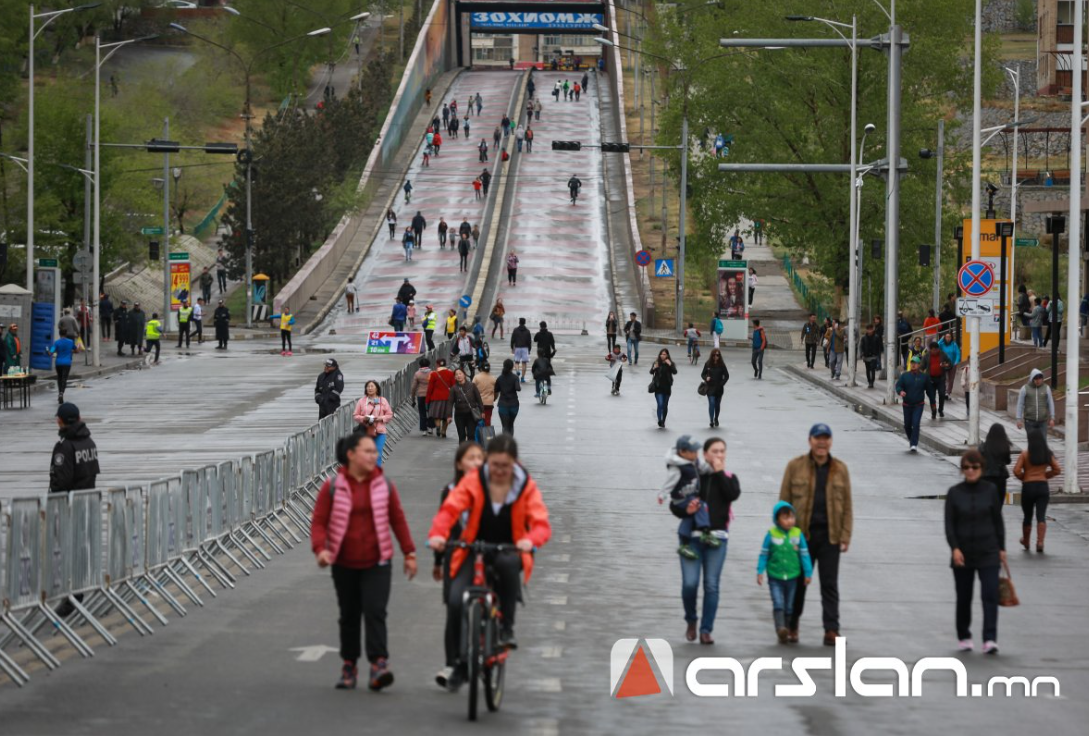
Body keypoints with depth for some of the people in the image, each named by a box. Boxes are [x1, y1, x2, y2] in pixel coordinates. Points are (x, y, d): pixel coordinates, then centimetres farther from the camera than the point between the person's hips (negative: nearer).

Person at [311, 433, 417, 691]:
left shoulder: (384, 485, 2)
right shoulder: (332, 487, -3)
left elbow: (398, 519, 9)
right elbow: (319, 522, -4)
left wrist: (409, 553, 10)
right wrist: (320, 549, -21)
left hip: (376, 563, 0)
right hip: (344, 565, 0)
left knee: (375, 611, -14)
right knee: (349, 616, 11)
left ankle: (378, 665, -20)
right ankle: (349, 666, 22)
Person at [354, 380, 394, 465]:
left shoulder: (383, 401, 6)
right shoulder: (361, 401, 5)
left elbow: (389, 415, 7)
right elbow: (355, 415, 6)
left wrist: (381, 418, -11)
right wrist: (363, 418, -14)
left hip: (379, 432, 0)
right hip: (365, 432, 0)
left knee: (377, 455, -3)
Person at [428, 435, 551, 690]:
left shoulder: (526, 487, -5)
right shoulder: (472, 482, -6)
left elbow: (541, 523, -14)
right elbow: (450, 509, -17)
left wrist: (530, 540, -38)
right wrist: (437, 534, -38)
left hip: (508, 551, -1)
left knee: (507, 564, -38)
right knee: (455, 600, -20)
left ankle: (507, 627, -20)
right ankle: (455, 664, -4)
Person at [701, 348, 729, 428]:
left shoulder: (721, 365, -5)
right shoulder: (708, 364, -4)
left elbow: (726, 376, 1)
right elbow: (703, 374, 4)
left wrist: (722, 383, -11)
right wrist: (706, 378, -17)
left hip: (719, 388, 1)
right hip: (710, 388, -1)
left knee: (717, 404, 12)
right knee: (711, 403, -14)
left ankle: (716, 419, 34)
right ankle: (711, 421, -11)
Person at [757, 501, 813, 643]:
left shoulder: (798, 534, -3)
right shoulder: (771, 534, -8)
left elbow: (804, 554, 2)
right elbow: (763, 554, -2)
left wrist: (808, 573, 2)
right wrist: (760, 572, -5)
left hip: (792, 577, 2)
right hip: (775, 577, -2)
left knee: (788, 607, 10)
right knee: (778, 604, -16)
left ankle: (784, 633, 19)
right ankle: (781, 629, -28)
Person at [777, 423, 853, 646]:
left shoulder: (840, 469, 7)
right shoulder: (795, 466, 2)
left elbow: (847, 506, 7)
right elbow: (784, 502, 2)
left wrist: (845, 537, -1)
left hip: (830, 535, 1)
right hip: (802, 535, -1)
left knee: (830, 584, 0)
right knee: (798, 583, 8)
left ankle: (831, 631, 0)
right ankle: (791, 627, 22)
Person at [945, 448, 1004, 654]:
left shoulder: (990, 491, 1)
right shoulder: (954, 493, -1)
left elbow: (998, 521, 7)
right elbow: (949, 524, -5)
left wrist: (1001, 548, 7)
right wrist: (955, 548, -17)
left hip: (988, 552, -1)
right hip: (963, 554, 1)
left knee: (990, 595, -12)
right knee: (963, 598, 10)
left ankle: (990, 640, -16)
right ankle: (963, 637, 27)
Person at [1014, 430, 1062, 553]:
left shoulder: (1025, 453, -7)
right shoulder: (1048, 454, 2)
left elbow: (1016, 471, -12)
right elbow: (1057, 469, 5)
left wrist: (1023, 477, 6)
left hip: (1028, 487, -1)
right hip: (1043, 486, 1)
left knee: (1027, 516, 14)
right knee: (1041, 516, -3)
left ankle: (1026, 542, 30)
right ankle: (1040, 542, -19)